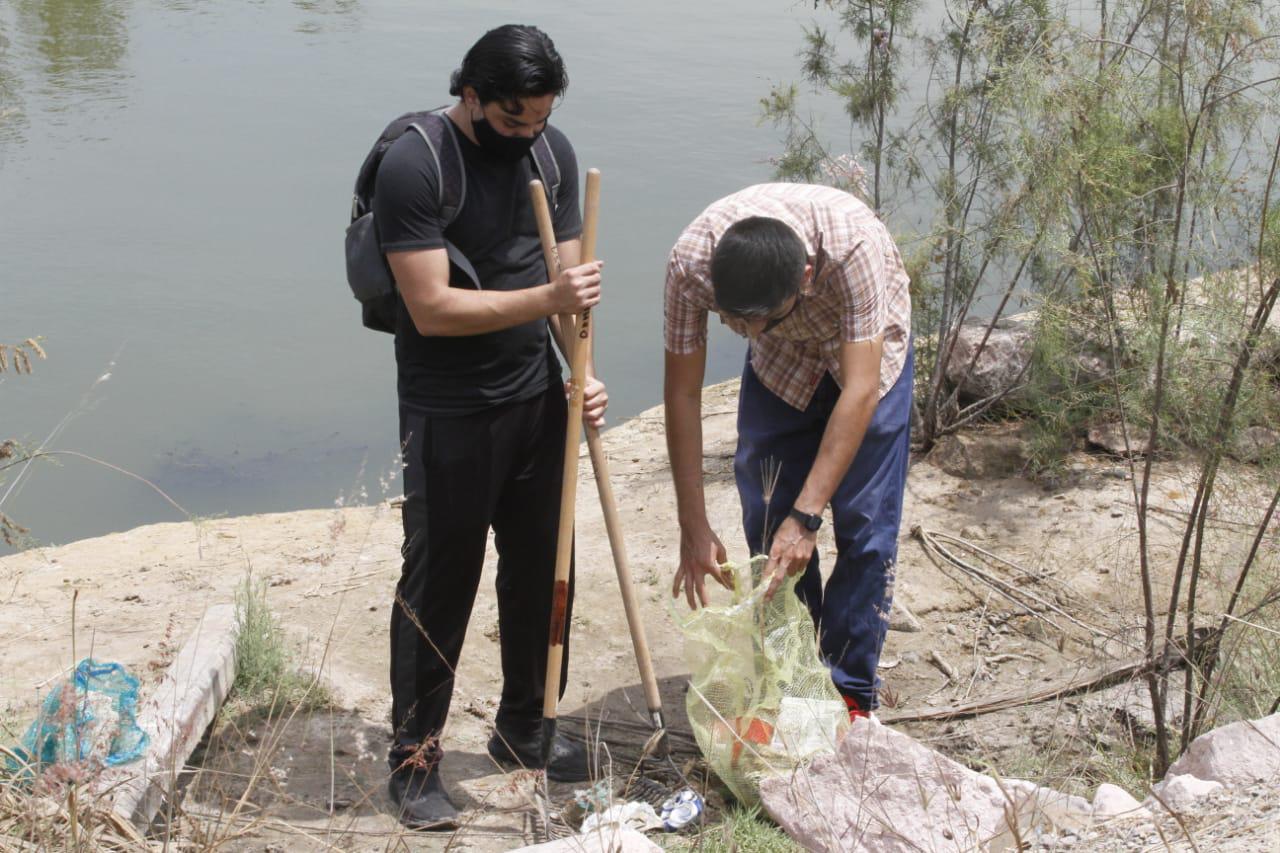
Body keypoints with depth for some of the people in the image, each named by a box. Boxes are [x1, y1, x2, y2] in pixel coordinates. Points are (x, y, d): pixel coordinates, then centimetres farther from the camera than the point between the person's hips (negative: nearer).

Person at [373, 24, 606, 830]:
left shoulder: (553, 151, 2)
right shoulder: (413, 165, -18)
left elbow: (569, 275, 5)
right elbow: (433, 308, -22)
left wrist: (582, 371, -10)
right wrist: (547, 300, -29)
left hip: (538, 400, 6)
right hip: (449, 415, -6)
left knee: (541, 569, 15)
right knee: (439, 585, 2)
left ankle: (525, 726, 34)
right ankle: (416, 758, 17)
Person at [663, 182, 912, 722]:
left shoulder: (854, 245, -43)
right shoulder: (689, 264, -34)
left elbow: (859, 390, -41)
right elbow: (682, 394, -25)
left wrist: (806, 515, -44)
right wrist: (693, 527, -25)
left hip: (865, 349, -2)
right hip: (779, 364, 3)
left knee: (865, 523, -6)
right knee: (768, 525, 1)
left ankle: (850, 693, 7)